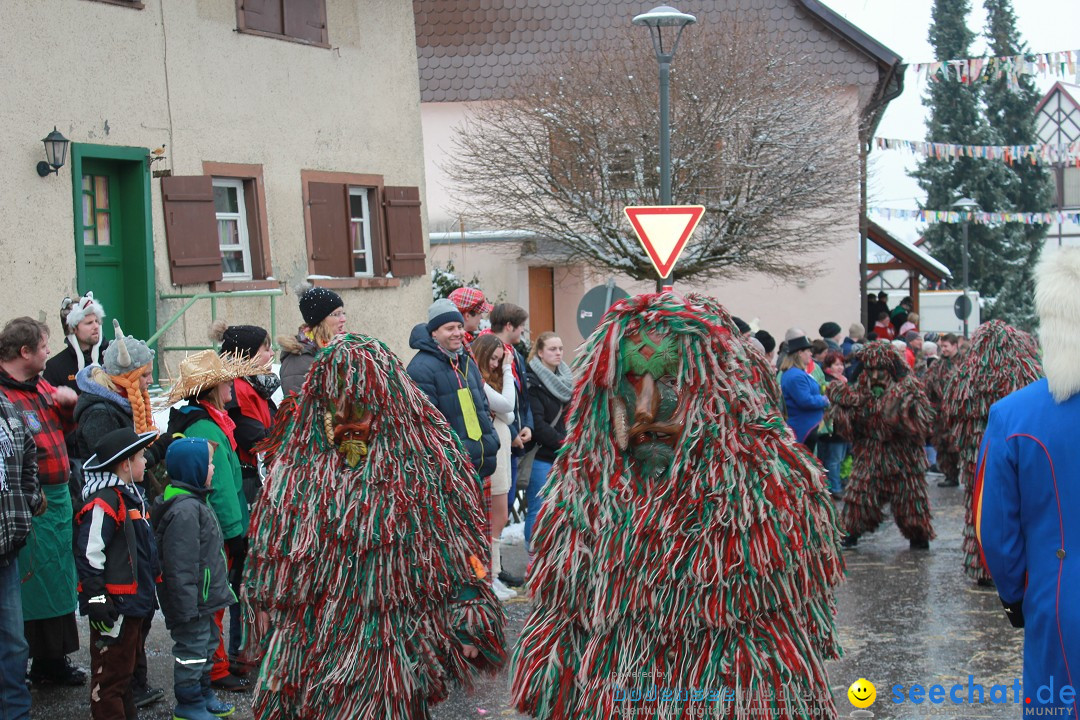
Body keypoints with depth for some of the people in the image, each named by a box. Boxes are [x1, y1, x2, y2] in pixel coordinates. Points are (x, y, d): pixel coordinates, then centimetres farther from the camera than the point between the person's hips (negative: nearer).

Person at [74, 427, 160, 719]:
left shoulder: (131, 496, 14)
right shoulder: (104, 501, -19)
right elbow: (89, 554, -22)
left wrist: (154, 581, 29)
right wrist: (96, 599, -23)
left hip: (134, 601, 10)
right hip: (115, 605, -10)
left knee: (124, 669, 21)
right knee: (110, 672, -3)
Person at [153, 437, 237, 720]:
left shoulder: (194, 502, 12)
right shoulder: (186, 510, -23)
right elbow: (181, 564, -26)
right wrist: (187, 606, -25)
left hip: (203, 599, 11)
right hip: (193, 602, -11)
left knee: (207, 644, 21)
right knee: (191, 650, 0)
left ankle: (203, 694, 34)